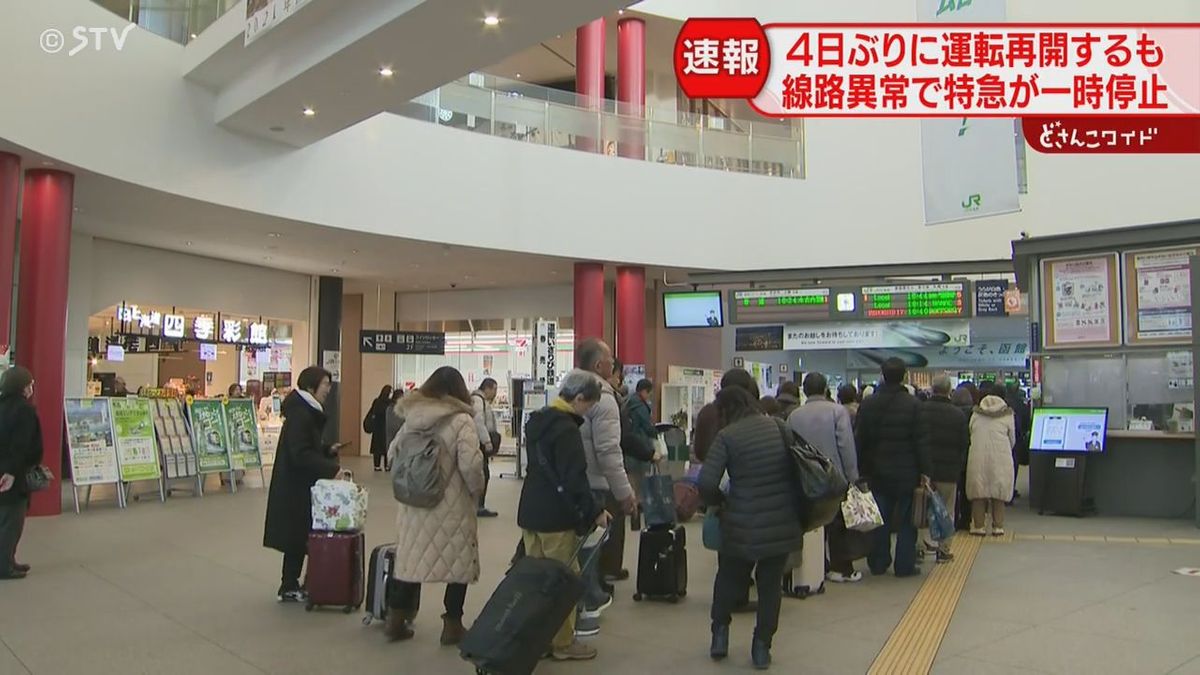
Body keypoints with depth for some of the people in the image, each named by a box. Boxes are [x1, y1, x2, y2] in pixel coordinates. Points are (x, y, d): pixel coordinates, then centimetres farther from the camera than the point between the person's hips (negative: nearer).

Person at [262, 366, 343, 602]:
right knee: (296, 536, 0)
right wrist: (332, 468, -26)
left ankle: (291, 585, 23)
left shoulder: (308, 412, 13)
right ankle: (289, 588, 11)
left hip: (300, 485, 10)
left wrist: (328, 450, 5)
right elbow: (301, 454, -24)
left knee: (299, 536, 14)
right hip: (295, 487, -10)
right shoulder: (299, 414, -19)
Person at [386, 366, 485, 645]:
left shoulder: (412, 417, 5)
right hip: (452, 507, -5)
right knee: (457, 564, 8)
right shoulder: (461, 420, -14)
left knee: (410, 559, 16)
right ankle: (452, 626, 15)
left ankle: (396, 621, 24)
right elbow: (470, 465, -20)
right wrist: (477, 492, -3)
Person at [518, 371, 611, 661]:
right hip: (556, 517, -9)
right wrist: (595, 510, -14)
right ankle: (563, 642, 11)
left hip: (530, 512, 9)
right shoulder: (567, 429, -19)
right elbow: (574, 479, -23)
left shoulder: (537, 421, 10)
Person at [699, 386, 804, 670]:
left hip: (744, 527, -3)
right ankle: (762, 647, 20)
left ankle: (720, 631, 22)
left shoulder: (727, 436, -11)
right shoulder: (779, 427, 3)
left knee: (729, 578, 21)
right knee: (771, 584, 16)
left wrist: (717, 501, 3)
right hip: (783, 524, 3)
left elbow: (706, 483, -18)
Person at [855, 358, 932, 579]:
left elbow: (860, 439, 2)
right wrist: (924, 471, -2)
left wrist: (861, 468, 10)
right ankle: (905, 565, 10)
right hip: (906, 472, -3)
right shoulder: (912, 404, -10)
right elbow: (920, 440, -9)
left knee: (880, 520, 11)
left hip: (878, 471, 3)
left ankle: (878, 563, 17)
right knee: (906, 520, 7)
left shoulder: (867, 404, -2)